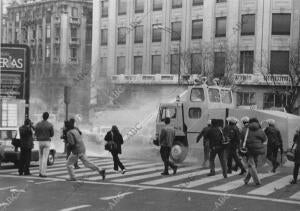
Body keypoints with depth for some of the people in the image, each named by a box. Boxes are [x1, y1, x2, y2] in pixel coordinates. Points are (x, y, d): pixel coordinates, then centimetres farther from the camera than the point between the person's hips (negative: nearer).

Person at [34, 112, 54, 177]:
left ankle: (41, 171, 16)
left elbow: (36, 134, 3)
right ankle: (43, 173, -8)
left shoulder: (38, 124, -2)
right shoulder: (50, 125, -8)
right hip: (47, 142, -3)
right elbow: (52, 134, 0)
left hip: (40, 142, 3)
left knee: (41, 157, 18)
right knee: (45, 158, -3)